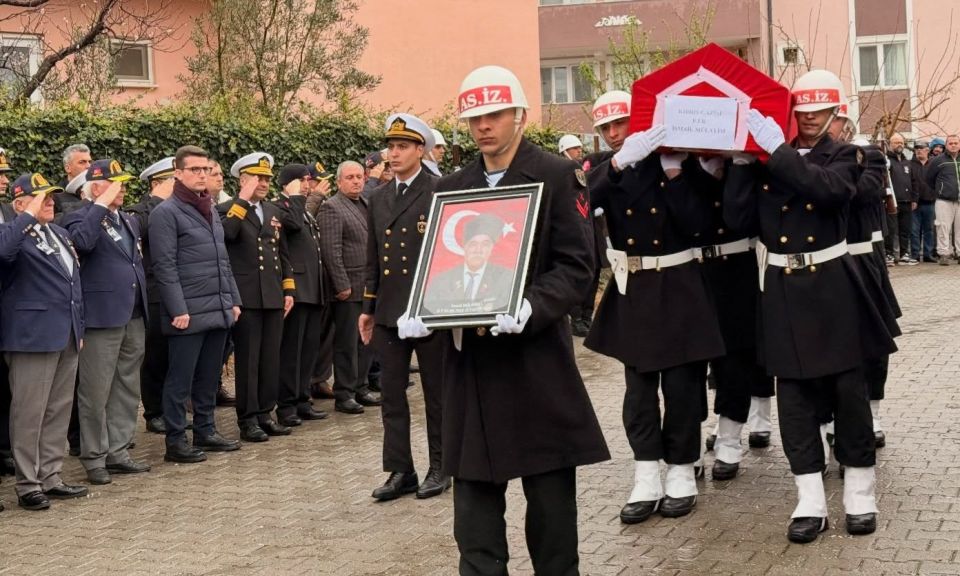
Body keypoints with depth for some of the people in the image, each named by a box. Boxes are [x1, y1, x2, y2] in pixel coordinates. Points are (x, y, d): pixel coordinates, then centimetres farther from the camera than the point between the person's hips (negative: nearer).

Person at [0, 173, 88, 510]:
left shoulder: (59, 233, 16)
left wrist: (79, 328, 19)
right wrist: (29, 216, -27)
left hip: (65, 336, 8)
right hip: (33, 336, -8)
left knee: (59, 412, 12)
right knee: (29, 413, -1)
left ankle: (50, 477, 21)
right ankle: (28, 485, 6)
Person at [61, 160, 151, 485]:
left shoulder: (130, 221, 17)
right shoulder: (79, 218, -6)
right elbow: (82, 241, -30)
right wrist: (101, 204, -22)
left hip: (133, 318, 8)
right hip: (102, 317, -7)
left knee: (127, 390, 12)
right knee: (96, 393, -1)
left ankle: (117, 452, 21)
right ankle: (94, 458, 8)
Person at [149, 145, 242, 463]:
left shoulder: (210, 211, 16)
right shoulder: (165, 213, -8)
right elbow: (165, 267, -13)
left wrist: (233, 300, 14)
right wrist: (178, 310, -17)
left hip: (219, 310, 7)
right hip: (189, 313, -7)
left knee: (209, 378, 14)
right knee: (180, 379, 0)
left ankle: (205, 431, 25)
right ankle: (176, 442, 7)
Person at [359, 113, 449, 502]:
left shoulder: (440, 193, -6)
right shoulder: (378, 199, 12)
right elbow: (373, 258, 16)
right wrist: (367, 307, 16)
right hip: (388, 311, 6)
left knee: (436, 393, 6)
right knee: (392, 395, 7)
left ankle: (439, 468, 18)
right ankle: (400, 470, 15)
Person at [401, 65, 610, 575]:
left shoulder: (557, 177, -1)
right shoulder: (450, 188, 13)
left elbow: (576, 266, -7)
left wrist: (530, 307, -23)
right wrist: (420, 313, -5)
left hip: (537, 356, -4)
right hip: (469, 360, 4)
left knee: (550, 491, 5)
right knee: (473, 493, 7)